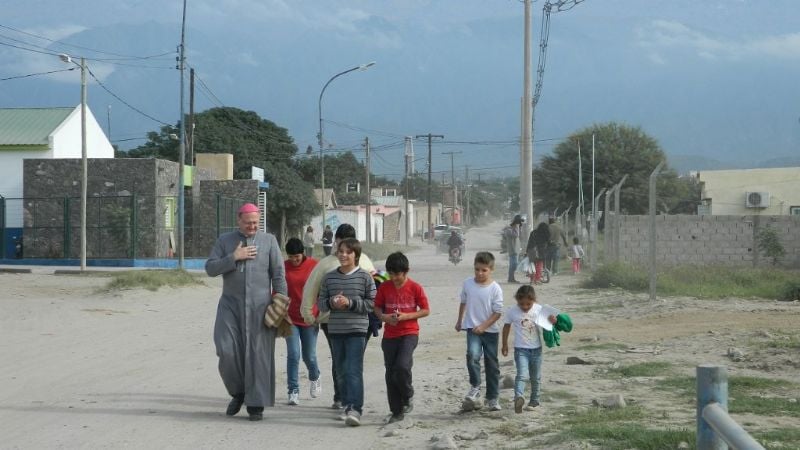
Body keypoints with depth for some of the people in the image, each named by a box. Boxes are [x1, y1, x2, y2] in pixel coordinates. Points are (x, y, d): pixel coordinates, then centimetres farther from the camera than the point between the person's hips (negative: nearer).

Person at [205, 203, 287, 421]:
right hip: (231, 304, 1)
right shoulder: (225, 241, 10)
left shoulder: (269, 241, 7)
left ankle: (256, 405, 2)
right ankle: (238, 392, 13)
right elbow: (210, 268, 1)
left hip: (259, 305, -1)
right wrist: (234, 258, -10)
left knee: (258, 354, -3)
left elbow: (278, 274, 6)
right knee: (227, 350, -9)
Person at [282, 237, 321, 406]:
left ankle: (314, 378, 39)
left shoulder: (314, 266, -5)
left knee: (309, 356, 9)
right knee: (293, 355, -7)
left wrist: (322, 313, 0)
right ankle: (293, 391, -1)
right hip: (290, 318, 0)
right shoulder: (283, 267, -2)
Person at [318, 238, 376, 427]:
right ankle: (347, 405, 22)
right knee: (341, 372, 10)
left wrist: (351, 302, -14)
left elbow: (372, 303, -4)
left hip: (357, 329, -4)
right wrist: (331, 303, -10)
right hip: (335, 330, 5)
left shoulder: (364, 277, -1)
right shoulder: (329, 277, 9)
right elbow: (321, 303, 12)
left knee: (354, 370, -13)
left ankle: (355, 409, -17)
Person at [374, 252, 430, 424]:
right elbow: (377, 308, 11)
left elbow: (426, 310, -2)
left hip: (409, 333, -4)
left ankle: (408, 397, 5)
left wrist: (406, 316, -15)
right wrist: (384, 317, -11)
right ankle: (397, 411, 14)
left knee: (402, 366, -23)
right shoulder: (384, 288, 2)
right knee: (390, 373, 4)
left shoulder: (415, 288, -6)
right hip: (390, 335, 4)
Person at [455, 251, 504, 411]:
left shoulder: (495, 288, -11)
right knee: (473, 355, -24)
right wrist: (459, 321, 25)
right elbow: (463, 302, 15)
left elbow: (497, 312, -11)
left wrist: (483, 326, -20)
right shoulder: (468, 284, -2)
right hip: (472, 328, 1)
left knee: (492, 364, 8)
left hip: (490, 330, -1)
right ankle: (475, 388, -11)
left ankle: (493, 398, 18)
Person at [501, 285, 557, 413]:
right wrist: (505, 345, 11)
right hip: (521, 349, -2)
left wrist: (552, 321, -19)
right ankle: (519, 397, -38)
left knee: (535, 378, 14)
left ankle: (534, 401, 29)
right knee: (522, 375, -23)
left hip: (536, 349, 3)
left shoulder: (539, 310, -5)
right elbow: (506, 327, 5)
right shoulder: (512, 311, -8)